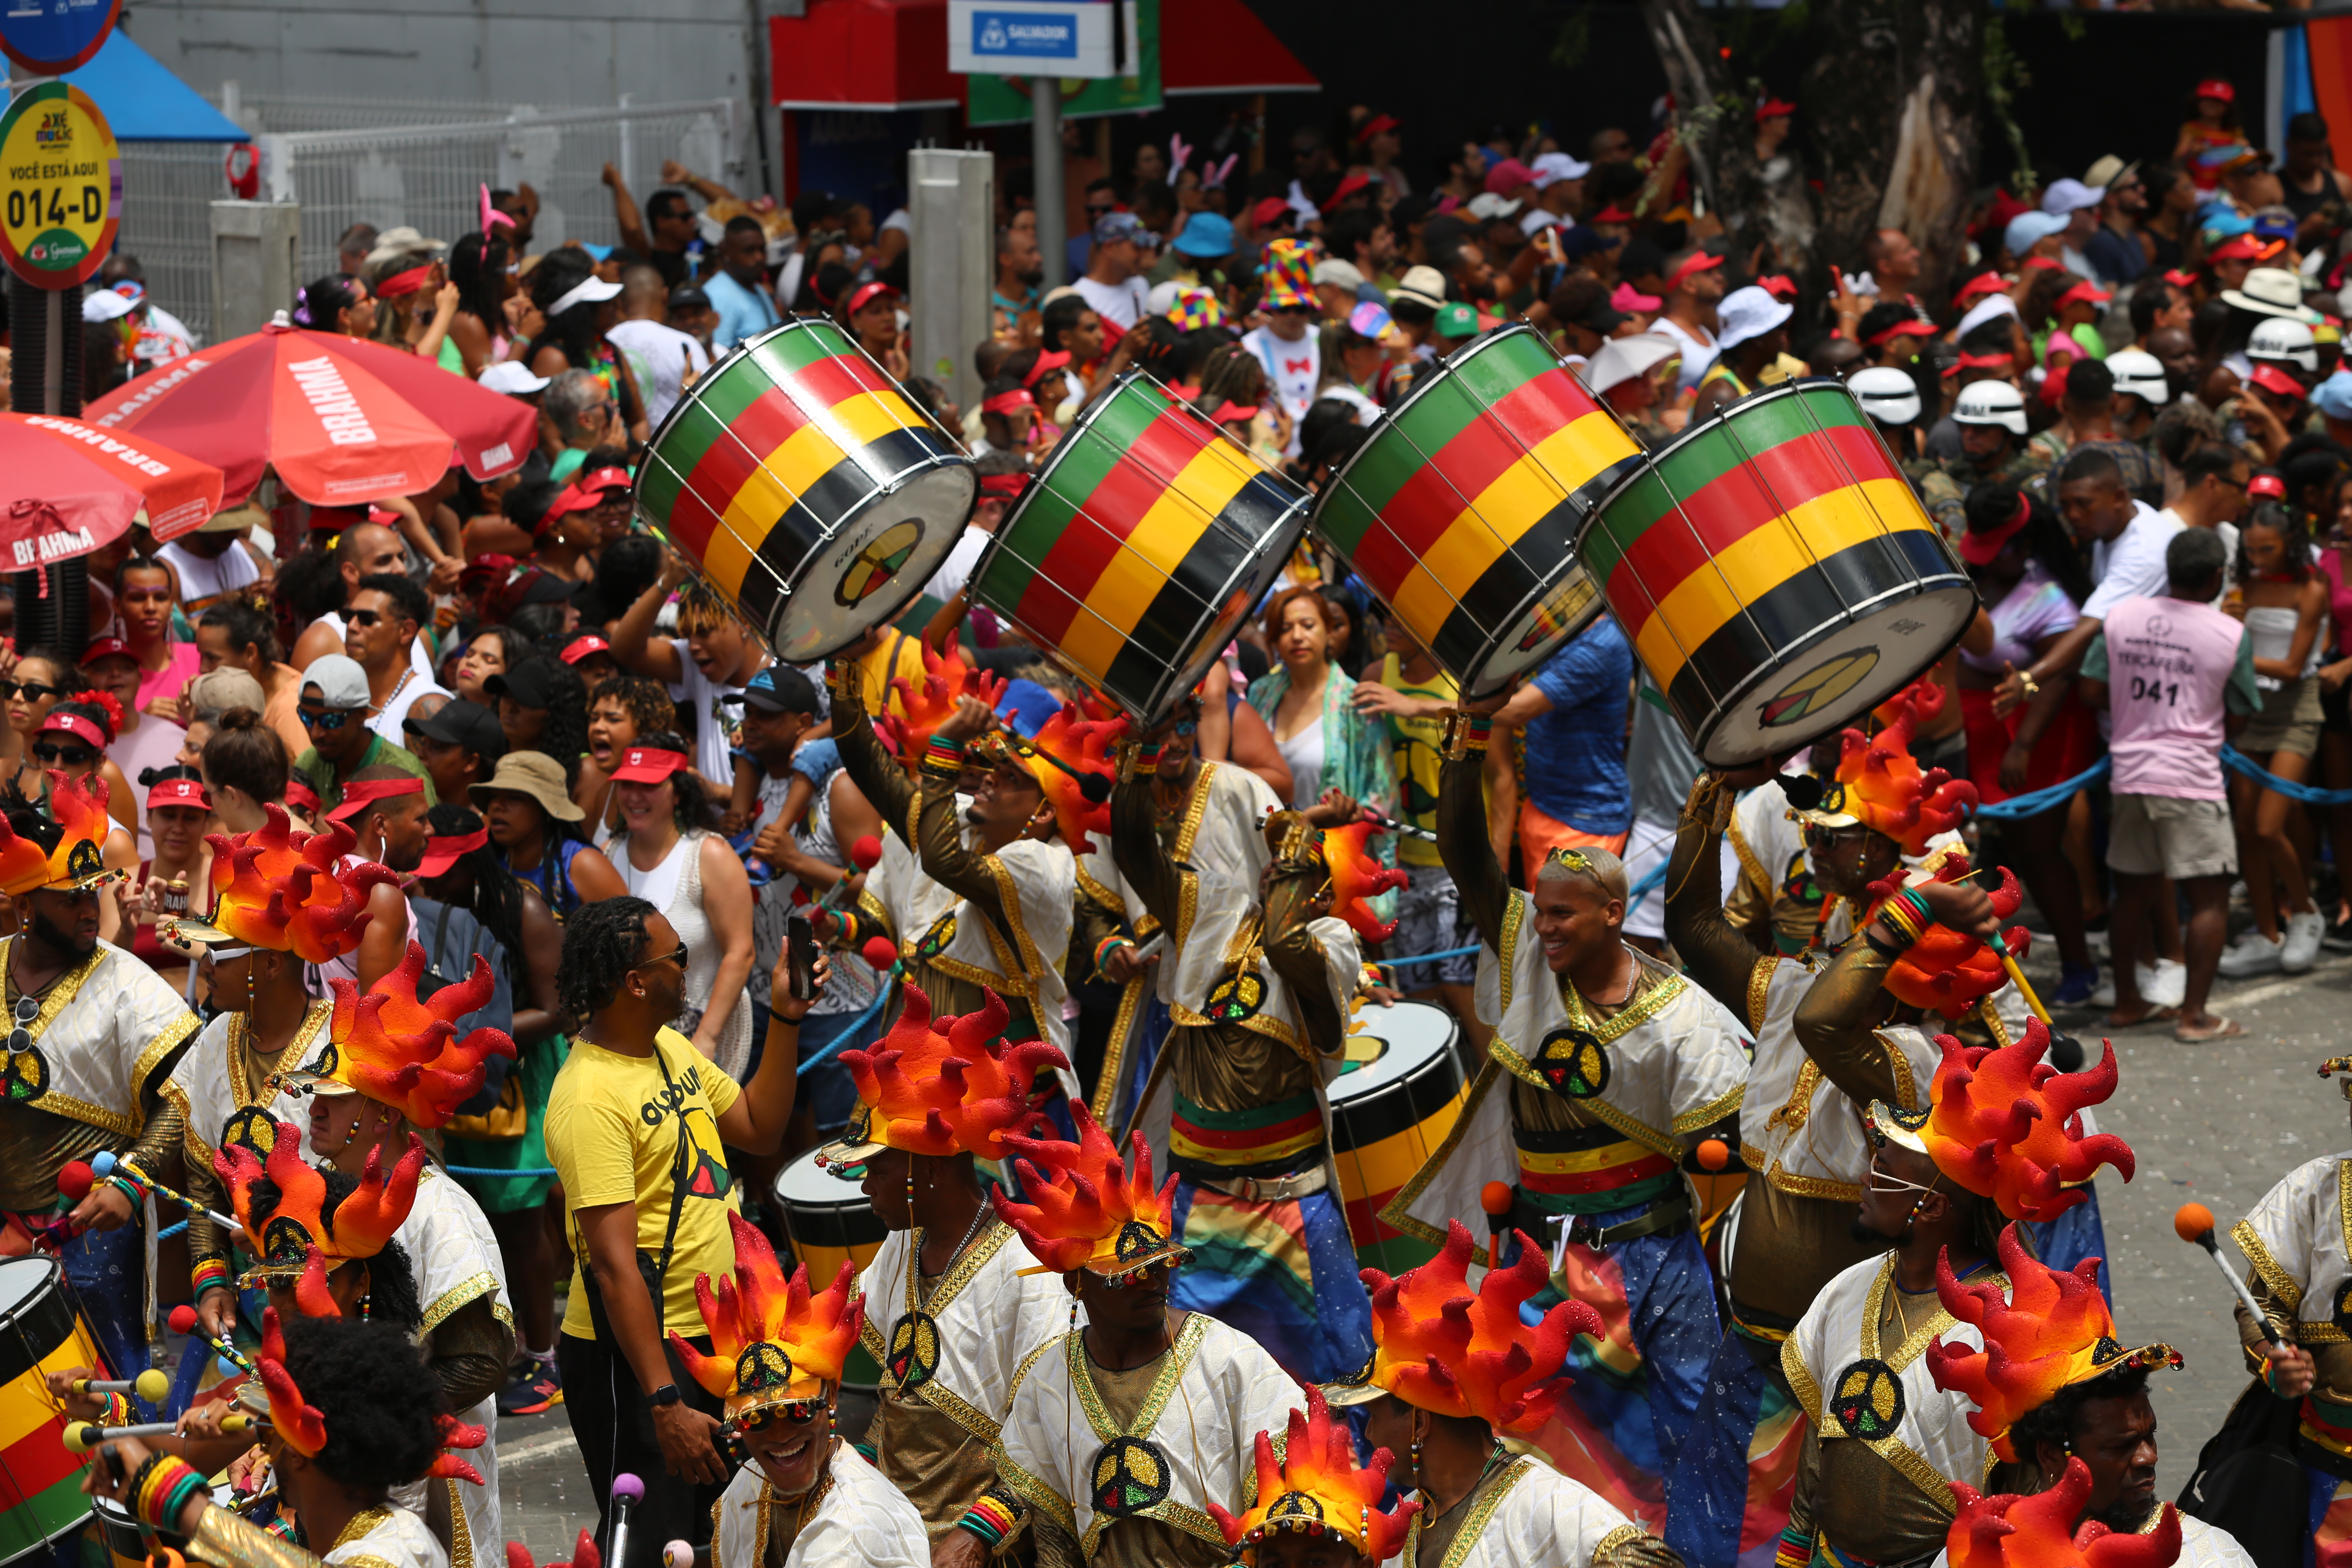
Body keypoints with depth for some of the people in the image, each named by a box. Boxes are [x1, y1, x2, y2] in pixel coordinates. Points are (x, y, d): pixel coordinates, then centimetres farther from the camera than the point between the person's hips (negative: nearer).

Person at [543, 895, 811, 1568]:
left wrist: (786, 1018, 8)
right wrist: (665, 1404, -29)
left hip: (707, 1336, 9)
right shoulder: (590, 1097, -22)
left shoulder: (669, 1046, 6)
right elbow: (615, 1266, -26)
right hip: (636, 1356, -9)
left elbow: (758, 1130, 19)